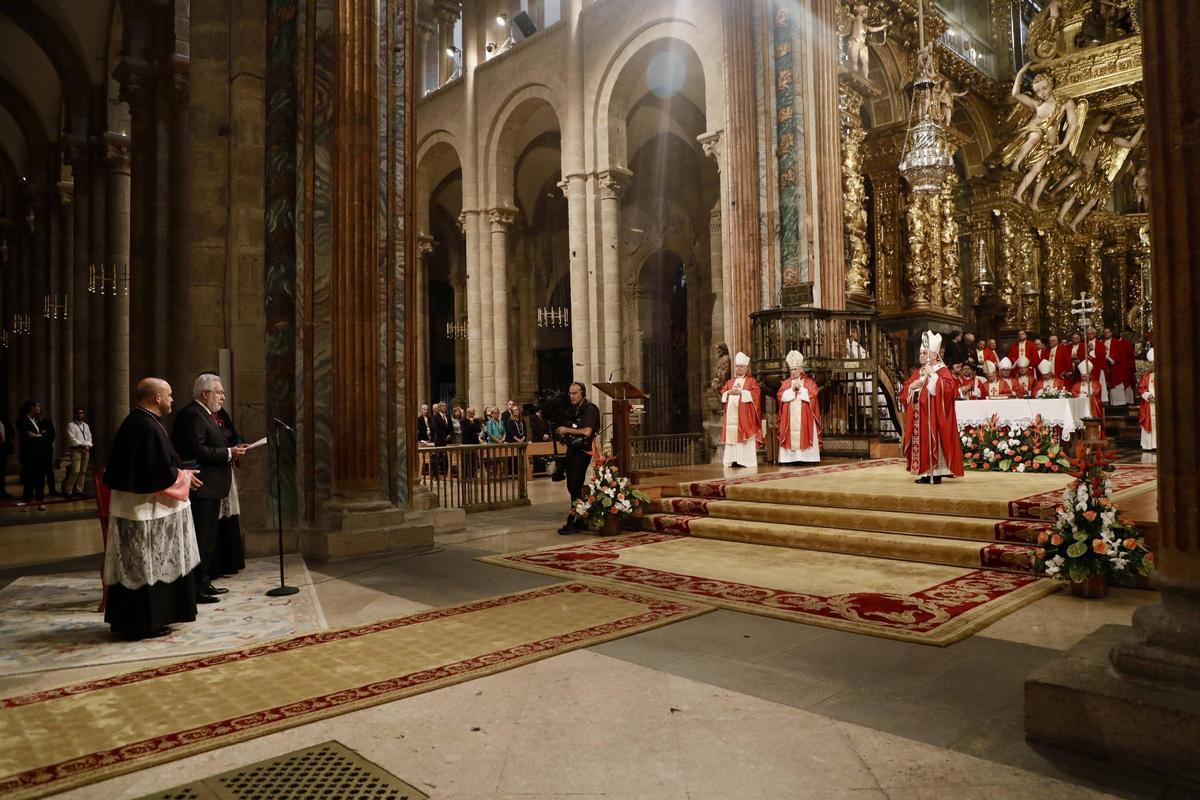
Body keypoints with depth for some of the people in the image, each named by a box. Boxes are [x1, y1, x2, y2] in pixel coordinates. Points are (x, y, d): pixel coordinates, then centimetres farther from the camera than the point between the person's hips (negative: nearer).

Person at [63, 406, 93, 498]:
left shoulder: (86, 426, 19)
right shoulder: (71, 425, -1)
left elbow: (89, 438, 16)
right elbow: (72, 438, -10)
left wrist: (87, 446, -3)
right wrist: (82, 445, -13)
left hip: (86, 450, 6)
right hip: (76, 450, -6)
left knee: (83, 471, 5)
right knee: (75, 471, -14)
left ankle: (79, 490, 10)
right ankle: (68, 491, -5)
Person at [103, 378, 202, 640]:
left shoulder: (131, 422, 10)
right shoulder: (150, 428, -21)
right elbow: (163, 473, -23)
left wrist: (179, 473, 17)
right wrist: (185, 477, -5)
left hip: (129, 505, 10)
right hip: (147, 509, -10)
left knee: (133, 566, 16)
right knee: (147, 567, 0)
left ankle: (127, 619, 24)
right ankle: (145, 623, 9)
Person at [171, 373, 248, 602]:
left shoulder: (205, 415, 17)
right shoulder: (192, 415, -15)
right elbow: (197, 452, -24)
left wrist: (231, 452, 7)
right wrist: (229, 453, -17)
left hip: (210, 488, 11)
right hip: (200, 488, -11)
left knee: (208, 538, 17)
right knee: (200, 539, -6)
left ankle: (204, 583, 26)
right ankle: (194, 588, 1)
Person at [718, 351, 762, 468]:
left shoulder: (751, 381, 5)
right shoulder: (730, 381, 21)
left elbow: (755, 393, -9)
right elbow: (722, 392, 16)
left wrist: (740, 392, -13)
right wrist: (729, 392, -5)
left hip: (744, 416, -5)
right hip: (731, 415, 5)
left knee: (745, 436, -8)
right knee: (732, 436, 0)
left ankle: (746, 460, -8)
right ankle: (733, 459, 3)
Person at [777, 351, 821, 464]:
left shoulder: (809, 381, 6)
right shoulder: (785, 383, 12)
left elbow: (813, 394, -7)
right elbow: (780, 396, 0)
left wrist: (800, 388, -11)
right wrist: (791, 389, -10)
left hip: (805, 417, -2)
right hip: (790, 417, 2)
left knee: (805, 436, -5)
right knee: (791, 436, -4)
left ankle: (807, 458, -4)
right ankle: (791, 458, -4)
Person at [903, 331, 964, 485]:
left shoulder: (942, 370, -4)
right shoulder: (922, 370, 18)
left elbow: (949, 387, -22)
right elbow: (909, 389, 21)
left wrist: (932, 375, -19)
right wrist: (913, 385, -2)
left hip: (934, 415, -8)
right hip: (921, 415, 8)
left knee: (933, 441, -9)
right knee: (922, 441, 6)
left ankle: (936, 473, -6)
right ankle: (925, 472, 10)